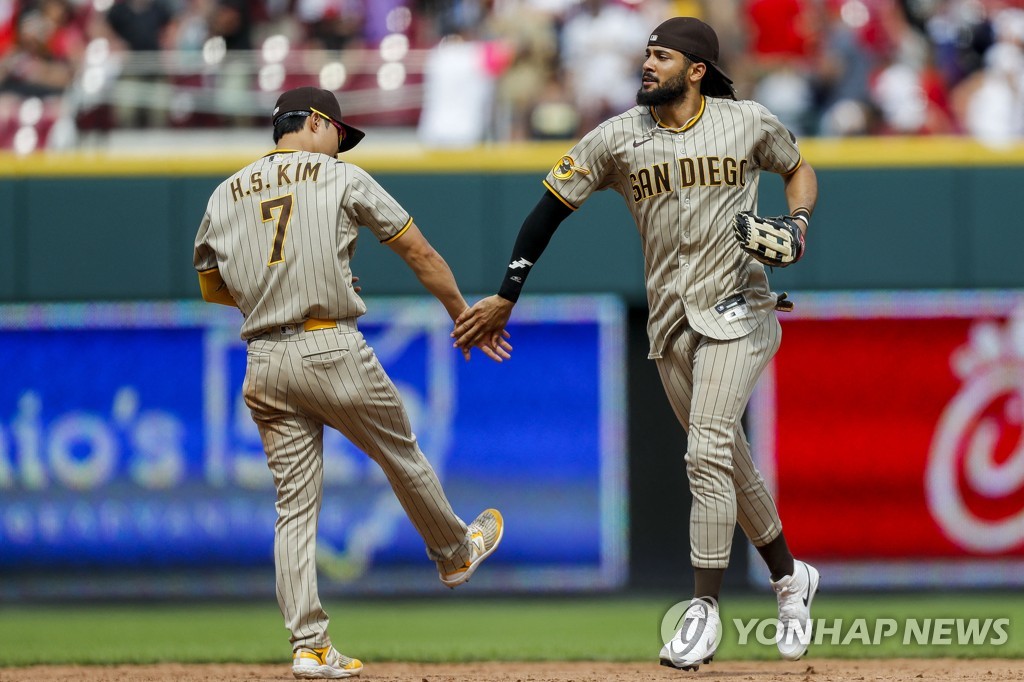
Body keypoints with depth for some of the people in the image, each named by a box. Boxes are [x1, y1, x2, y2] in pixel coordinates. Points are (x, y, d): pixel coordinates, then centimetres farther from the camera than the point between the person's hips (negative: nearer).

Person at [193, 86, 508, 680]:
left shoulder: (226, 195, 13)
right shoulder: (342, 178, 3)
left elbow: (212, 286, 22)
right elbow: (420, 253, 6)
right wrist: (464, 316, 16)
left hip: (264, 361, 4)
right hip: (332, 351, -4)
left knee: (296, 505, 5)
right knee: (402, 455, 21)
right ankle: (455, 553, 43)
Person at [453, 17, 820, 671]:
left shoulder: (750, 123, -3)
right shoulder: (617, 138, -1)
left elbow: (799, 169, 15)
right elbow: (552, 206, 3)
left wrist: (798, 223, -6)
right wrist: (505, 298, -1)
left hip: (737, 312, -3)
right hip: (670, 323, 3)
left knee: (709, 451, -17)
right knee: (728, 463, 11)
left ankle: (706, 608, -14)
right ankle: (790, 577, 31)